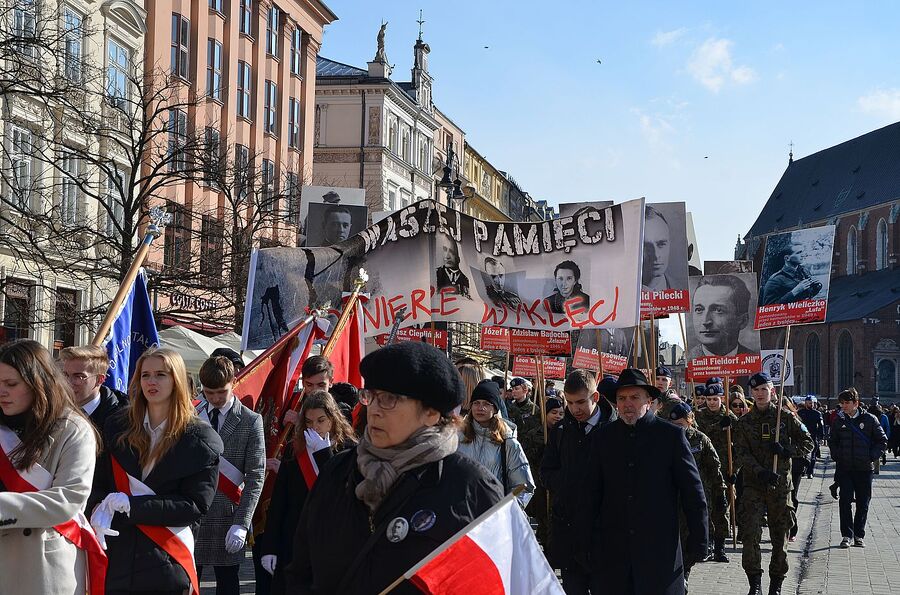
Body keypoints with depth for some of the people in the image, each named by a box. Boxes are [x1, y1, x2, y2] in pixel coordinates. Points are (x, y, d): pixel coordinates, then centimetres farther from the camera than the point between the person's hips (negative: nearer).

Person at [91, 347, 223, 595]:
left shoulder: (200, 440, -2)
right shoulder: (118, 427, 9)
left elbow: (196, 505, -8)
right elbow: (100, 483, 11)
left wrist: (132, 505, -15)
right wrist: (102, 510, -13)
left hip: (166, 562, -3)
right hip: (116, 555, 3)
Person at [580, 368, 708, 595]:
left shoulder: (671, 435, 1)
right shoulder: (605, 437, 9)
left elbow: (693, 493, 2)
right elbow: (591, 494, 10)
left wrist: (698, 541, -1)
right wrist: (585, 543, 6)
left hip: (660, 550, -2)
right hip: (611, 549, 2)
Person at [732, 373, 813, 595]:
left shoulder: (786, 418, 4)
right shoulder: (744, 423, 5)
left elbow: (808, 443, 7)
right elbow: (741, 454, -5)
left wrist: (787, 451, -12)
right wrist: (761, 472, -20)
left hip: (780, 485, 0)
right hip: (753, 485, 0)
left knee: (780, 535, 6)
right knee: (750, 534, -13)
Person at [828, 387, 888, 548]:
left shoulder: (869, 419, -2)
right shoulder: (839, 421, 5)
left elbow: (882, 440, 5)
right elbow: (832, 441, 17)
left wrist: (872, 457, -4)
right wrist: (836, 456, 4)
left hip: (864, 468, -1)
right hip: (844, 468, 1)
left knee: (863, 503, 5)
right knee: (845, 501, -4)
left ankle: (859, 535, 15)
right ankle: (846, 535, 1)